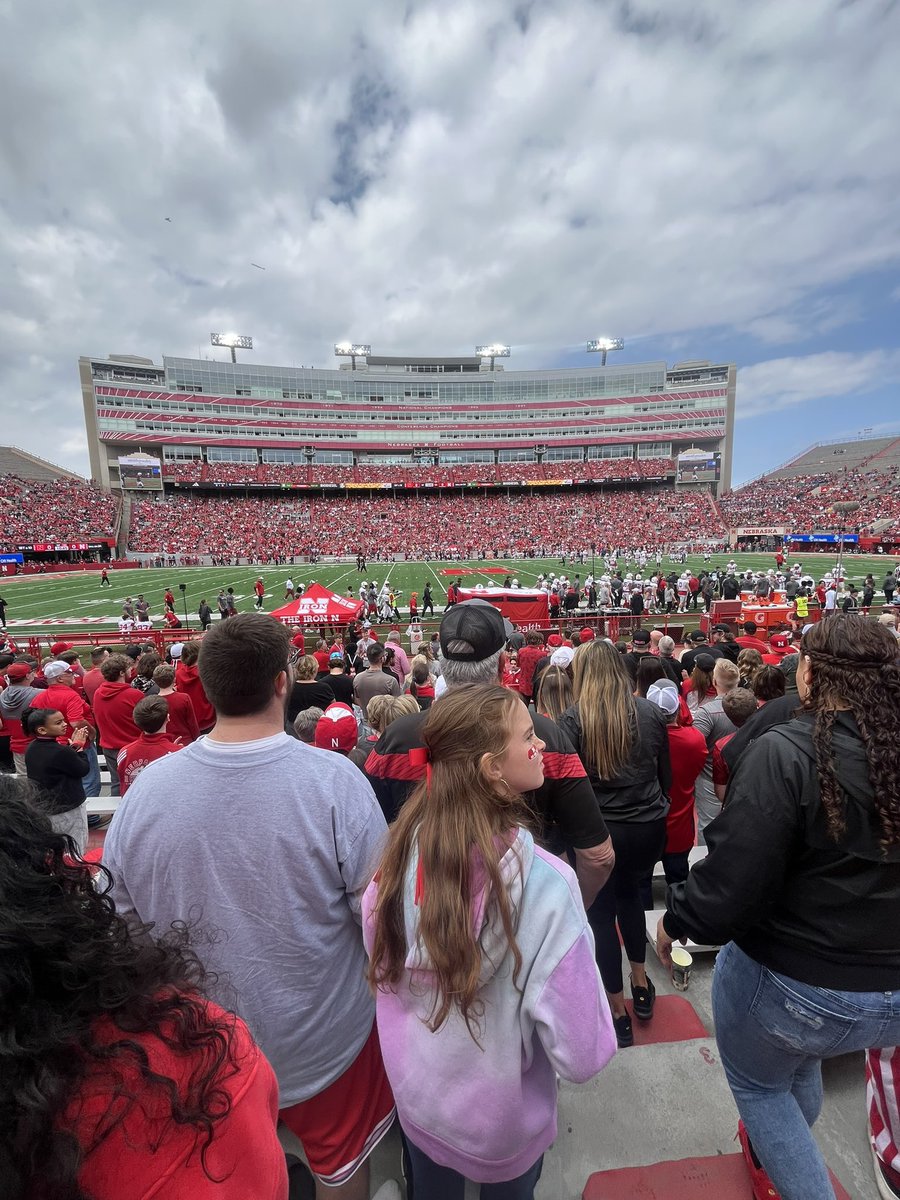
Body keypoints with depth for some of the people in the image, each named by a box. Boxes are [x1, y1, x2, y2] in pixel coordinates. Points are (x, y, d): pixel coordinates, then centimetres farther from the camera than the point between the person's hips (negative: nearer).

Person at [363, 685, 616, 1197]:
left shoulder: (404, 853, -22)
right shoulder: (544, 884, -35)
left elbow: (382, 967, -5)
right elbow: (579, 1052, -26)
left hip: (415, 1097, 3)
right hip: (503, 1117, -3)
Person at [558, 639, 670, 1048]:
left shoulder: (573, 719, -15)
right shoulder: (650, 713, -4)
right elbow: (665, 774, 7)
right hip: (648, 828, 5)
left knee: (601, 912, 16)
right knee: (629, 893, 30)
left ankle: (618, 1013, 30)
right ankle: (641, 983, 44)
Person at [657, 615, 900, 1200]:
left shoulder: (785, 753, -28)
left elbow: (732, 880, -27)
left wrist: (676, 920, -8)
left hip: (791, 985, -6)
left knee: (758, 1085, 25)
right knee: (801, 1063, 35)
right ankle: (780, 1153, 60)